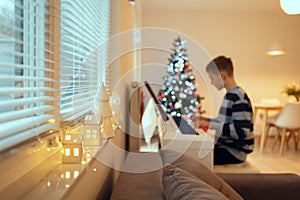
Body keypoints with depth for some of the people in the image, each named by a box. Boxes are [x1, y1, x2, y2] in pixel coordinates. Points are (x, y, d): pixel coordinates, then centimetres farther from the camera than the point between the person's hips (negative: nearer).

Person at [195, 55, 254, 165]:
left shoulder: (239, 98, -18)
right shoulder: (229, 95, 12)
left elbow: (242, 131, -25)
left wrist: (211, 125, -24)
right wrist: (206, 120, 9)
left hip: (235, 152, -9)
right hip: (225, 146, 9)